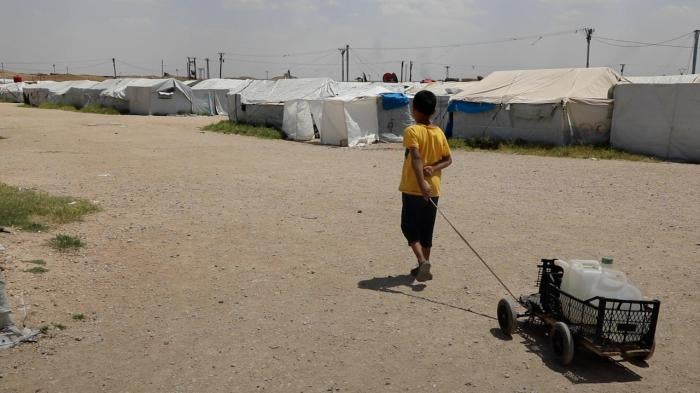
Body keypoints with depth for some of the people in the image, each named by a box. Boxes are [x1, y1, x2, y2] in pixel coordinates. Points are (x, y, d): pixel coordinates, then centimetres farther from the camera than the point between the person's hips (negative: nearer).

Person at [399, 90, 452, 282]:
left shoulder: (411, 131, -12)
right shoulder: (439, 133, 6)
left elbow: (416, 157, -25)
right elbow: (448, 159, 8)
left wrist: (422, 182, -32)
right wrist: (433, 168, -6)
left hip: (412, 189, -5)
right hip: (433, 189, 5)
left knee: (410, 228, 6)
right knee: (426, 230, 15)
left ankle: (422, 261, -13)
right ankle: (423, 267, 22)